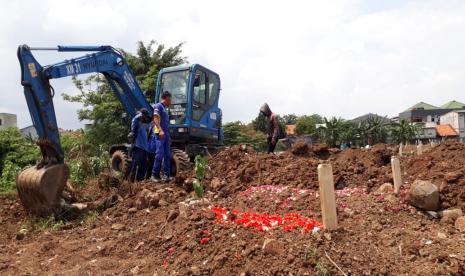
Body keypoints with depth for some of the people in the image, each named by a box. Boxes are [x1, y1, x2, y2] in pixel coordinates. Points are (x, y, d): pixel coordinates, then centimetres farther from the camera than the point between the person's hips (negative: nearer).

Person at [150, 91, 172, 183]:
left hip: (166, 135, 8)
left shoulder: (165, 109, 24)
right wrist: (160, 130, -27)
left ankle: (166, 175, 6)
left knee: (167, 155, 3)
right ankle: (154, 175, -5)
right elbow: (155, 119, -13)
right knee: (160, 154, -13)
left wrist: (169, 136, 26)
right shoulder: (158, 106, 0)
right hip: (159, 134, -8)